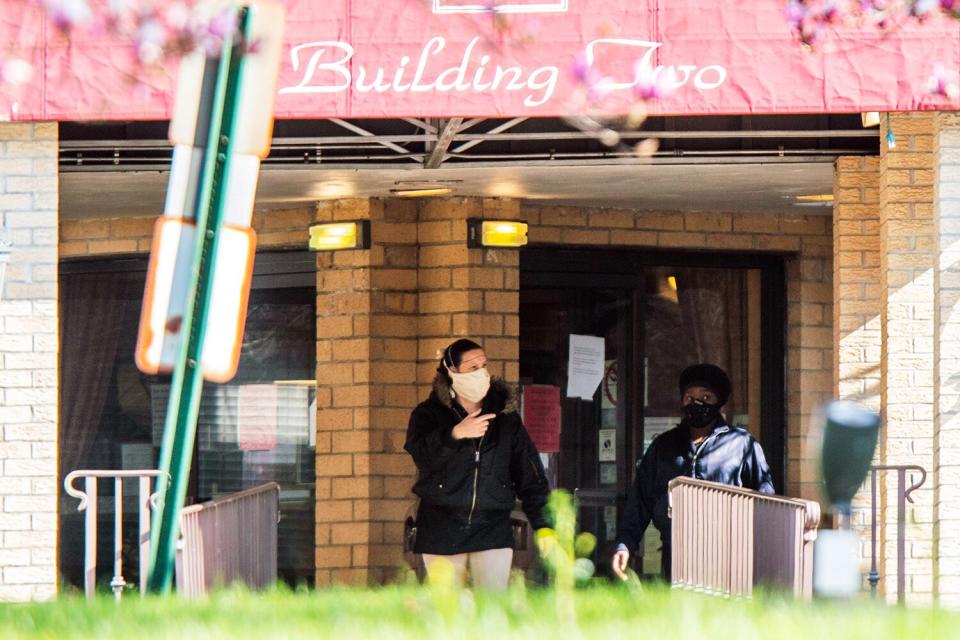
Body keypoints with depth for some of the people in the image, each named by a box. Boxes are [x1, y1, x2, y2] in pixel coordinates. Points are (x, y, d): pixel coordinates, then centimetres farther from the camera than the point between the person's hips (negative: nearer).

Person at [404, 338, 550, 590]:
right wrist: (455, 434, -33)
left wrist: (542, 524, 0)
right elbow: (421, 453, -17)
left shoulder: (506, 418, 10)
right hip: (442, 530, -1)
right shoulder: (429, 414, 3)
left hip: (492, 531, 1)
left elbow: (530, 474, 9)